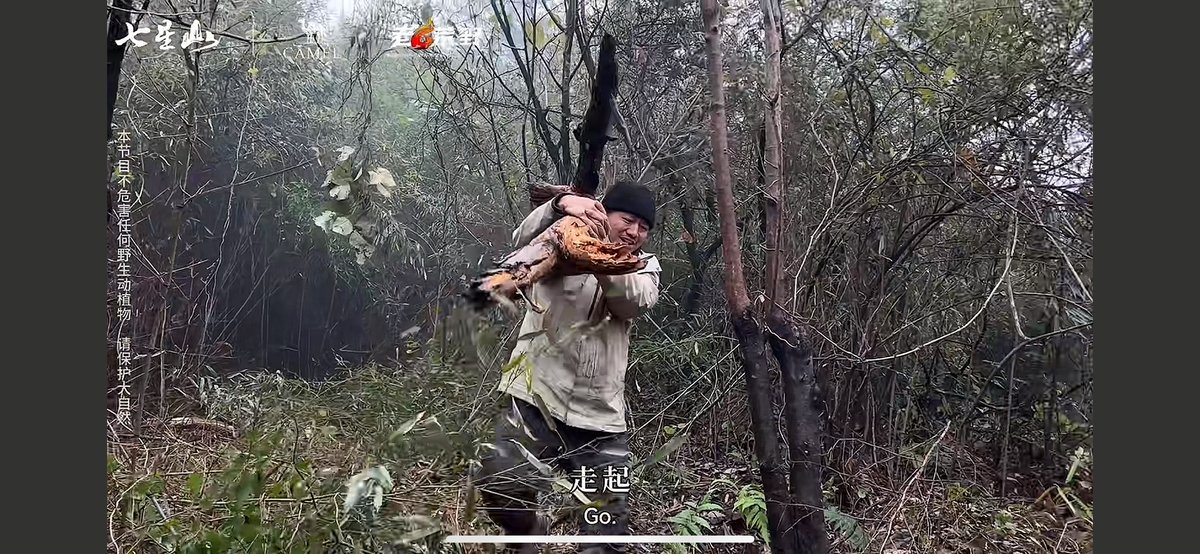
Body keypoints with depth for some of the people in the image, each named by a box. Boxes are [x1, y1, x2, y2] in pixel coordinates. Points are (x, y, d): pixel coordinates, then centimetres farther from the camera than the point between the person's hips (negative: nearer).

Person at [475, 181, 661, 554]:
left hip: (601, 417, 3)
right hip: (535, 397, -3)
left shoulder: (645, 267, 13)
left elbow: (636, 299, -11)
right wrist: (562, 204, -35)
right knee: (501, 485, -23)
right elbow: (525, 239, -17)